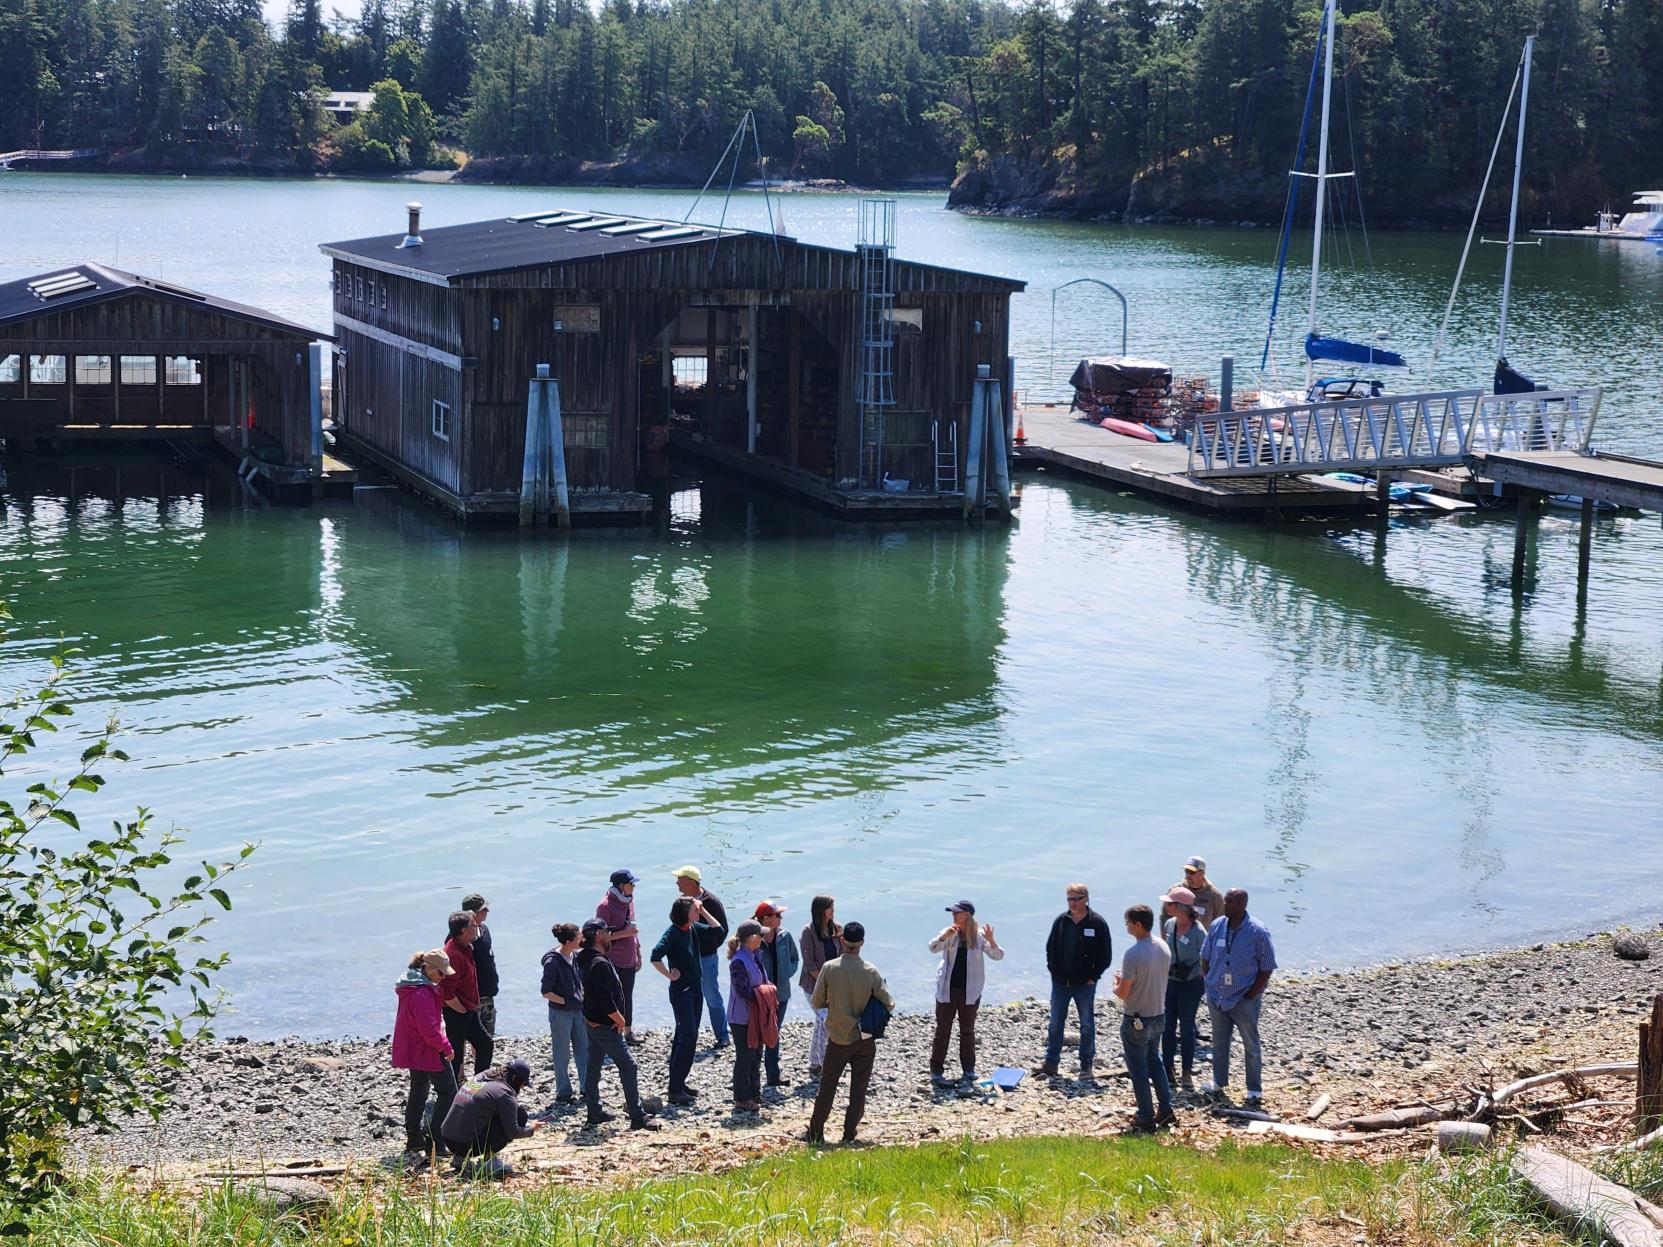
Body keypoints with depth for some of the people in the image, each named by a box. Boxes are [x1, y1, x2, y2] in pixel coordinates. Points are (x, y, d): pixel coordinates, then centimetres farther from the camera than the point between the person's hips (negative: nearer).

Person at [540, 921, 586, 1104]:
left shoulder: (576, 956, 2)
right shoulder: (553, 962, -18)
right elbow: (546, 992, -14)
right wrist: (566, 1001, -14)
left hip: (578, 1011, 7)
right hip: (560, 1013, -7)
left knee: (584, 1051, 11)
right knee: (562, 1055, 5)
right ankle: (563, 1093, 16)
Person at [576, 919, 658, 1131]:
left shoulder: (587, 960, 8)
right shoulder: (600, 964, -24)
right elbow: (606, 1000, -27)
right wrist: (621, 1021, -14)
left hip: (593, 1023, 10)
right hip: (605, 1025, -10)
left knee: (593, 1066, 15)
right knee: (627, 1066, -6)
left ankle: (594, 1112, 23)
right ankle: (637, 1117, -5)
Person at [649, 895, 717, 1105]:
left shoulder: (693, 928, 5)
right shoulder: (672, 932, -18)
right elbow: (656, 957, -29)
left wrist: (704, 912, 1)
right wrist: (670, 975, -18)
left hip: (695, 989, 8)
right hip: (681, 991, -8)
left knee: (685, 1037, 13)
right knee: (688, 1037, -11)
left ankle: (679, 1083, 22)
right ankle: (675, 1091, -8)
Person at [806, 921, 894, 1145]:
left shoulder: (829, 968, -11)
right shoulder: (870, 972, -12)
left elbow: (817, 1002, -4)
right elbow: (889, 1004, -6)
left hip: (838, 1039, 1)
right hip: (864, 1040, 0)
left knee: (827, 1087, 11)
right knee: (858, 1089, 9)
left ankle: (816, 1132, 15)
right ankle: (849, 1134, 9)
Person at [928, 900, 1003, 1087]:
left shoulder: (979, 936, -4)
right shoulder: (950, 933, -3)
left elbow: (998, 956, -9)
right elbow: (933, 947, -16)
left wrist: (991, 940, -28)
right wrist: (945, 935, -35)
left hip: (970, 991, 0)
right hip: (947, 989, 0)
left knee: (968, 1030, 12)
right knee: (943, 1030, 1)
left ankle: (968, 1068, 26)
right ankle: (936, 1070, 5)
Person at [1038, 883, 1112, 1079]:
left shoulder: (1097, 923, -7)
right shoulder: (1061, 921, 2)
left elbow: (1106, 954, -4)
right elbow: (1050, 948, 11)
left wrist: (1094, 976, -7)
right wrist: (1054, 972, 3)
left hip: (1085, 984, -3)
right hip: (1061, 982, 3)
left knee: (1087, 1024, 6)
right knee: (1055, 1023, 8)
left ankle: (1086, 1065, 14)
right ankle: (1051, 1061, 16)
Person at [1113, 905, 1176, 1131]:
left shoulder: (1133, 954, -26)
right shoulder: (1163, 947, -2)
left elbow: (1122, 993, -22)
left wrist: (1117, 982, 0)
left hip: (1136, 1020, -7)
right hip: (1159, 1016, 7)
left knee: (1138, 1069, 6)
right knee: (1154, 1061, 23)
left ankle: (1146, 1117, 12)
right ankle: (1166, 1109, 22)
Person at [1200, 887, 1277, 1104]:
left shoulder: (1257, 933, -15)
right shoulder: (1216, 927, -2)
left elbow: (1267, 968, -10)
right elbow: (1205, 957, 10)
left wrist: (1252, 994, -13)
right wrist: (1209, 983, 3)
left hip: (1244, 999, -4)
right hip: (1217, 997, 4)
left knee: (1251, 1045, 6)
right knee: (1219, 1041, 17)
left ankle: (1254, 1089, 15)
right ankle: (1219, 1081, 32)